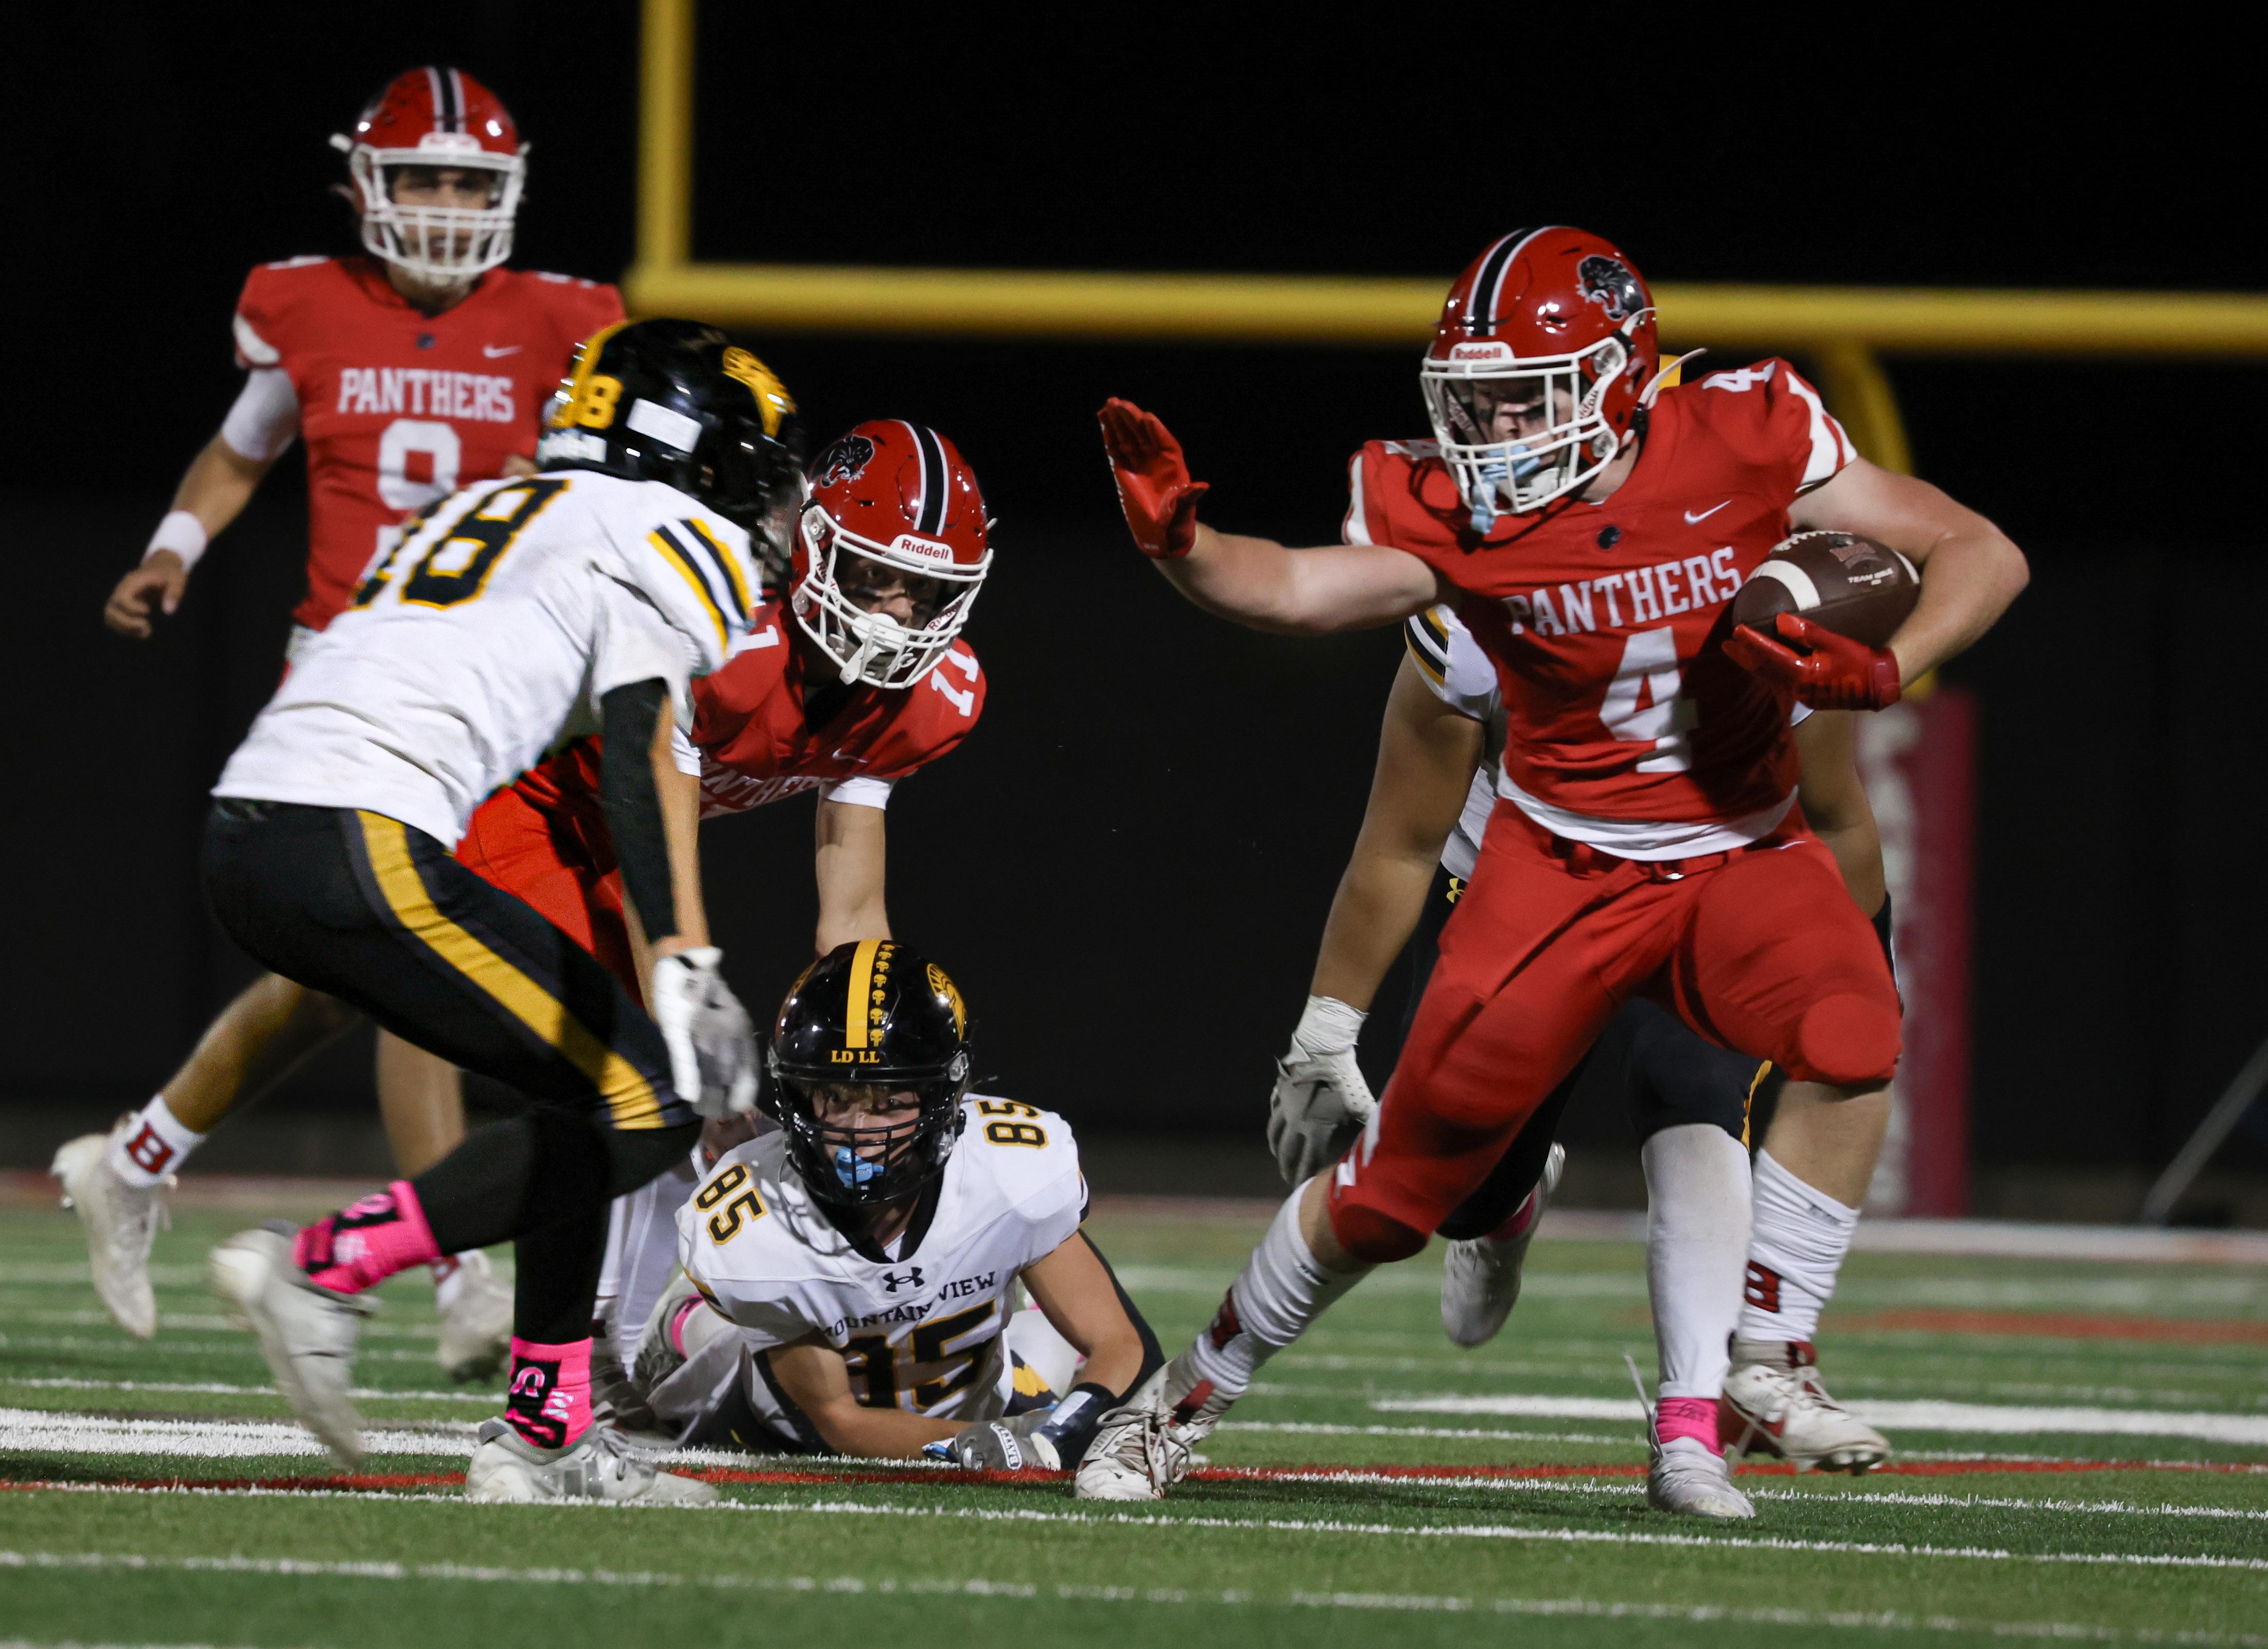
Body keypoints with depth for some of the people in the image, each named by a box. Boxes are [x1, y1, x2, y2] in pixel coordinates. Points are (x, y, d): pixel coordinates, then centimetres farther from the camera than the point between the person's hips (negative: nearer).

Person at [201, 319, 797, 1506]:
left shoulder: (497, 507, 30)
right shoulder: (667, 533, 4)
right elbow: (638, 754, -12)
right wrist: (683, 968, -21)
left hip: (249, 835, 9)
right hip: (364, 845, -9)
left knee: (593, 1081, 16)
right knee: (645, 1107, -5)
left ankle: (548, 1432, 11)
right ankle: (326, 1268, -9)